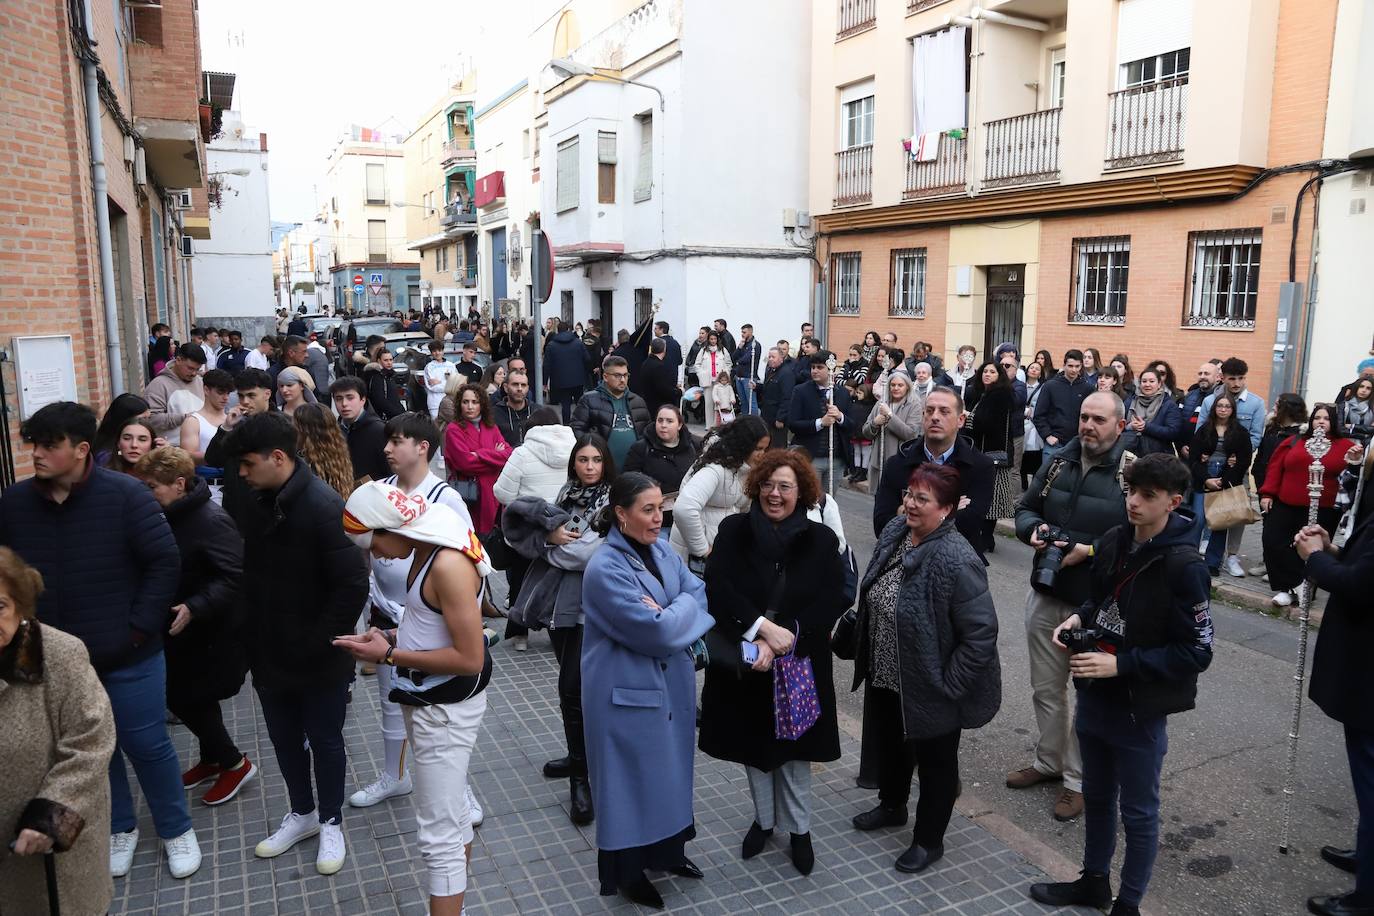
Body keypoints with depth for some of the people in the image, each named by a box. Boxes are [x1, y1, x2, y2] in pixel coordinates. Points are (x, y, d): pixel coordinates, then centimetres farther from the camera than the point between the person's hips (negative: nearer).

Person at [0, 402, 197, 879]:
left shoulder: (125, 494, -14)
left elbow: (164, 561, -12)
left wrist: (140, 628, -14)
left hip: (127, 658, -3)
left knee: (147, 746, 8)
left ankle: (176, 829, 29)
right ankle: (120, 826, 40)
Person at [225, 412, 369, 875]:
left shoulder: (324, 507, -22)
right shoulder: (252, 506, 0)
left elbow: (353, 584, -24)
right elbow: (243, 573, 11)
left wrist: (322, 640, -19)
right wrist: (249, 635, 5)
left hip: (318, 659, -6)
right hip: (269, 653, 7)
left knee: (325, 740, 11)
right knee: (284, 739, 21)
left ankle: (331, 823, 31)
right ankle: (302, 812, 41)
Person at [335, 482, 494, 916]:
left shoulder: (449, 564, -26)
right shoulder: (428, 550, 3)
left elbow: (470, 658, -25)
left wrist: (389, 656, -19)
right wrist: (392, 635, -1)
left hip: (446, 708, -10)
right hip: (431, 701, 10)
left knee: (438, 833, 0)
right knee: (452, 813, 23)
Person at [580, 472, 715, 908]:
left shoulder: (661, 553, 3)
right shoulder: (605, 569, -23)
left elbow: (701, 595, -2)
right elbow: (657, 631, -28)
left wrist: (668, 611, -19)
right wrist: (681, 608, -11)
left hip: (671, 684, 8)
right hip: (627, 693, -8)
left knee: (669, 768, 21)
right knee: (632, 777, 7)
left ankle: (666, 849, 41)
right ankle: (626, 870, 27)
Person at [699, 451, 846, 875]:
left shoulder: (821, 540, -6)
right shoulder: (733, 530, -6)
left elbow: (827, 607, -12)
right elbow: (718, 590, -15)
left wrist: (778, 643, -21)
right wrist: (763, 627, -26)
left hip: (799, 667, -1)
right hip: (743, 664, 1)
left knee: (793, 749, 12)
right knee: (754, 745, 16)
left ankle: (799, 829, 34)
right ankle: (763, 819, 39)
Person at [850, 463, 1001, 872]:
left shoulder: (956, 560, -30)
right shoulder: (894, 531, -5)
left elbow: (981, 633, -27)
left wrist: (949, 685, -21)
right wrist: (864, 652, 14)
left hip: (929, 688, -8)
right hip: (884, 677, 8)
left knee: (935, 761, 15)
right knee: (887, 742, 27)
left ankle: (929, 840, 37)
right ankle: (892, 806, 54)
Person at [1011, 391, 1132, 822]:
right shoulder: (1058, 461, 4)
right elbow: (1026, 508, 13)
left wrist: (1090, 551, -23)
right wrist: (1034, 530, -7)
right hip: (1045, 595, 6)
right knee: (1046, 688, 19)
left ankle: (1079, 779, 26)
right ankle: (1048, 762, 39)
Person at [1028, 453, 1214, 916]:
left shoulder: (1184, 566, -19)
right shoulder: (1113, 541, -1)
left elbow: (1196, 652, -17)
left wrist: (1120, 665, -22)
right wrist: (1078, 621, -6)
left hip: (1140, 710, -6)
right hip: (1094, 698, 6)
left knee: (1138, 812, 13)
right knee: (1096, 797, 22)